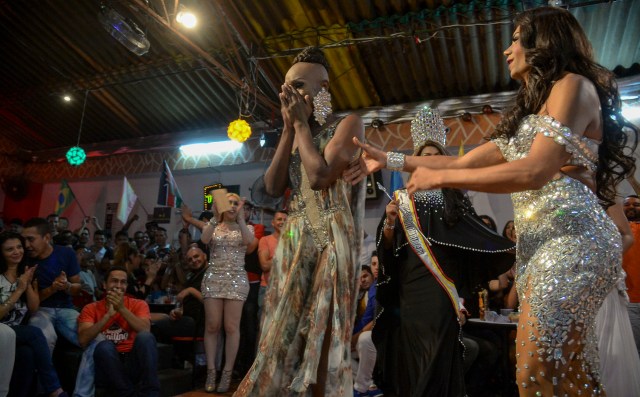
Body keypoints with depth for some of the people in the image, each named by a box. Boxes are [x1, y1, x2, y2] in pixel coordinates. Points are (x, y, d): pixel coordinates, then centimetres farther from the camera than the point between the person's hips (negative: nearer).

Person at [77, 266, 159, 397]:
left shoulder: (138, 304, 6)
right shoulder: (91, 308, 7)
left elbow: (145, 331, -12)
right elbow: (83, 340, -9)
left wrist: (122, 308, -18)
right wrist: (108, 315, -17)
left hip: (134, 363, 0)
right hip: (108, 367, 0)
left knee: (145, 337, -28)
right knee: (104, 346, -31)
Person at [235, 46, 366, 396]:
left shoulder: (348, 124, -4)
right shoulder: (297, 136, 17)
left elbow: (319, 176, -19)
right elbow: (273, 187, 4)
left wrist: (302, 123, -7)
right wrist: (288, 128, 3)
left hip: (329, 245, -7)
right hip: (293, 244, 7)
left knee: (318, 338, -1)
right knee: (283, 338, 10)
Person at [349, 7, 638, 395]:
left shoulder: (573, 84, -2)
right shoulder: (527, 114, 25)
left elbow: (535, 171, -16)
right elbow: (464, 162, 22)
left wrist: (438, 178, -11)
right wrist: (391, 160, 20)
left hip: (571, 237, -8)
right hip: (537, 242, 9)